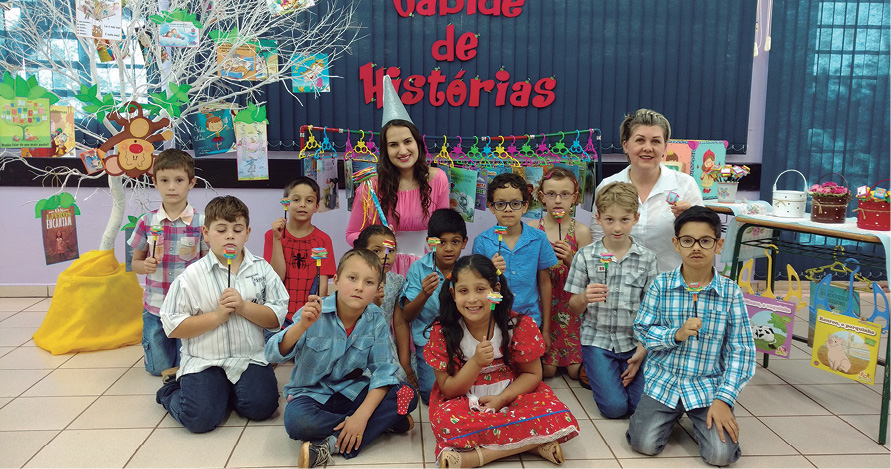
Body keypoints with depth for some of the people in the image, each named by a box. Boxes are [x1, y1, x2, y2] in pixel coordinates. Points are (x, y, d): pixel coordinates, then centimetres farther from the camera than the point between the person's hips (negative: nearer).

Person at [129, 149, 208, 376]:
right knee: (158, 367, 13)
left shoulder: (201, 222, -8)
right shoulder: (146, 222, -3)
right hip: (155, 306, 2)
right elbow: (135, 261, 8)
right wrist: (145, 266, -14)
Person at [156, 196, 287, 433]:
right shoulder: (192, 276, -4)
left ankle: (226, 390, 14)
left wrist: (243, 307, -17)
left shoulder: (262, 269, 2)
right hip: (204, 361, -2)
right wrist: (217, 316, -15)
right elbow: (173, 327, -7)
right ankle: (172, 390, 18)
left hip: (249, 357, 2)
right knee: (200, 418, -17)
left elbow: (277, 318, -2)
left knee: (262, 406, -18)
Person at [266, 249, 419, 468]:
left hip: (352, 391, 3)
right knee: (296, 421, -36)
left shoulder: (376, 320, -11)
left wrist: (362, 415, -25)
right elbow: (274, 354, -26)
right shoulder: (315, 313, -19)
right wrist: (302, 326, -45)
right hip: (313, 393, -2)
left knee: (407, 396, -19)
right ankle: (386, 423, -16)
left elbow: (382, 370, -13)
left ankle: (331, 445, -22)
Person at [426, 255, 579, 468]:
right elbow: (448, 390, -10)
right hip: (464, 404, -1)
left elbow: (532, 374, -2)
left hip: (512, 395, 1)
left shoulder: (520, 326, -13)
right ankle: (533, 443, -25)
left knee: (560, 419, -28)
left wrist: (502, 398, -20)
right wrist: (476, 362, -28)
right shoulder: (442, 332, -13)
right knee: (446, 422, -36)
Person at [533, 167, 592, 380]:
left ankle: (569, 356, 30)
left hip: (571, 305, 1)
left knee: (576, 371, -1)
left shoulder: (581, 232, -4)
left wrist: (571, 260, -18)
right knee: (546, 370, -3)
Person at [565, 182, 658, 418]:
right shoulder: (586, 255, -2)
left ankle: (626, 370, 17)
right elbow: (573, 308, 2)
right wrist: (584, 297, -21)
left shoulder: (647, 259, 1)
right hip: (597, 339, -1)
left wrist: (642, 351, -8)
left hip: (634, 341, 1)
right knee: (614, 407, -14)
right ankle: (598, 372, 16)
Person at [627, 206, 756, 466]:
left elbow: (741, 350, -5)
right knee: (644, 443, -15)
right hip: (663, 381, 1)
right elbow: (642, 330, -1)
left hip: (709, 385, 0)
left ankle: (701, 419, 16)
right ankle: (670, 414, 18)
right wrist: (676, 335, -20)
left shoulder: (730, 292, -5)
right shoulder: (661, 284, -4)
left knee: (722, 454, -17)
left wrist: (724, 399, -12)